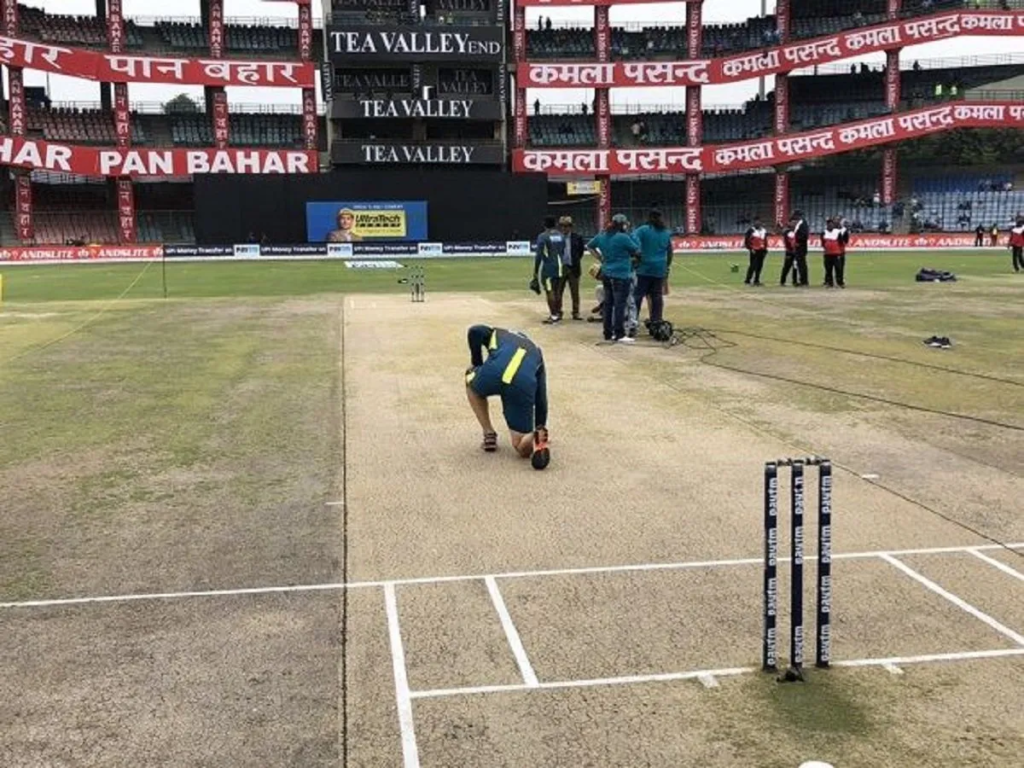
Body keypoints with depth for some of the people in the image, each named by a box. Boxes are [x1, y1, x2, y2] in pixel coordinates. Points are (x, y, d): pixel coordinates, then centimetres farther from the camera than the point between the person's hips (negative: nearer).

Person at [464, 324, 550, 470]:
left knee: (471, 383, 39)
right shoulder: (536, 352, 39)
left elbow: (475, 332, 12)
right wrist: (541, 428, 37)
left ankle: (489, 435, 28)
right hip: (523, 385, 2)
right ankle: (538, 439, -16)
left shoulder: (497, 334, 37)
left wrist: (476, 364, 25)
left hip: (494, 373, -1)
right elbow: (541, 398, 32)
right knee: (523, 448, 18)